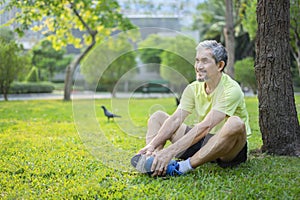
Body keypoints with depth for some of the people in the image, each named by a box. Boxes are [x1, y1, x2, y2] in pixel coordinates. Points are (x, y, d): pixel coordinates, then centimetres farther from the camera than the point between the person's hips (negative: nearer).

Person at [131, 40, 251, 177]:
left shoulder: (231, 89, -21)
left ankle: (184, 166, -40)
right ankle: (154, 160, -28)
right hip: (204, 141, 6)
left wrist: (171, 151, -39)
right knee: (157, 117, 1)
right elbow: (175, 119, -11)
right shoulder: (193, 89, 0)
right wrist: (152, 144, -28)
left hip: (230, 149, -6)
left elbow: (205, 126, -31)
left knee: (235, 123, -40)